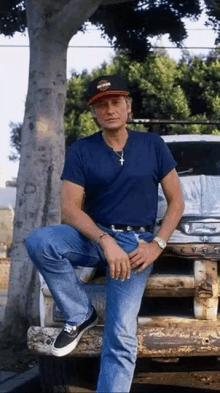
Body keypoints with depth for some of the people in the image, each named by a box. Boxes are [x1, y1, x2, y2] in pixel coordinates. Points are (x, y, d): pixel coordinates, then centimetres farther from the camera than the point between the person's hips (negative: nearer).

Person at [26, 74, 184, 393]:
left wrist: (157, 245, -10)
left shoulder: (152, 145, 2)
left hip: (135, 243, -1)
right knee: (39, 241, -29)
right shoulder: (81, 151, 0)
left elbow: (176, 201, 5)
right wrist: (106, 241, -22)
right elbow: (70, 208, -7)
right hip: (93, 237, 2)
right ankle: (80, 315, -9)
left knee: (121, 336, -16)